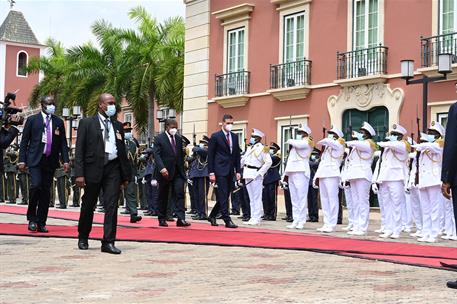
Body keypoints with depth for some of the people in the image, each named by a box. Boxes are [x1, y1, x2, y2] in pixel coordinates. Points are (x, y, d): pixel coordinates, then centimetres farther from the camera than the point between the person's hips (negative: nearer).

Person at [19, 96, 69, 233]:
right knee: (36, 186, -19)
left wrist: (65, 160, -1)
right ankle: (32, 218, -2)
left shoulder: (59, 122, 11)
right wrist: (22, 160, -4)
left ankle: (41, 223, 10)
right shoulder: (32, 120, 4)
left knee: (46, 191, 4)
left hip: (51, 160, 3)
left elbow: (63, 143, 11)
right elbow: (24, 141, 4)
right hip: (35, 160, -3)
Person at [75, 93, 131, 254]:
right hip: (93, 169, -3)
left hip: (113, 169, 3)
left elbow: (122, 151, 15)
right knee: (88, 206, 9)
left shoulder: (117, 125, 14)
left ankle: (108, 242, -2)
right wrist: (79, 174, -12)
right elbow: (79, 150, -3)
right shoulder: (87, 123, 1)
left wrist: (126, 175, 11)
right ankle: (83, 238, 27)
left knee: (112, 206, -5)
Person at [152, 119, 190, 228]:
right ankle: (162, 219, 17)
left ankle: (181, 219, -12)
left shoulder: (179, 138, 12)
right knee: (163, 197, 7)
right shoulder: (159, 139, -5)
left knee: (179, 194, -8)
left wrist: (182, 169, 12)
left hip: (178, 172, 4)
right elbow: (156, 155, -13)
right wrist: (162, 168, -25)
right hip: (165, 172, -4)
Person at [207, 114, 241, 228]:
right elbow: (210, 156, -5)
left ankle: (212, 216, 24)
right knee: (223, 197, -7)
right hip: (220, 171, -6)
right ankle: (227, 220, -5)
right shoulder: (215, 136, -3)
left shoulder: (234, 137, 13)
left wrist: (238, 171, 7)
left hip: (230, 172, 6)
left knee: (225, 196, 9)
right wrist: (211, 173, -10)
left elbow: (237, 155, 15)